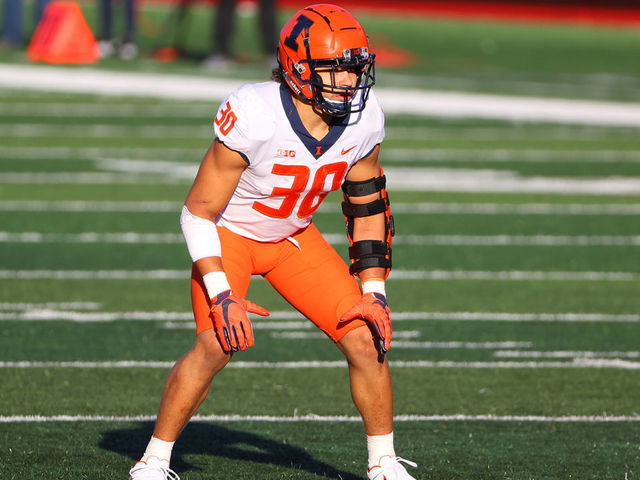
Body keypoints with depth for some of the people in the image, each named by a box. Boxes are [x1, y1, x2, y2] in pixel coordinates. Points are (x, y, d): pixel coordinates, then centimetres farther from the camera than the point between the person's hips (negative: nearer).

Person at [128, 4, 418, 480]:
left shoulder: (364, 120, -16)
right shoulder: (254, 116, -33)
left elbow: (369, 205, 2)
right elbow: (199, 212, -24)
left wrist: (373, 290, -3)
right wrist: (222, 296, -30)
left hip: (294, 236, 5)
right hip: (230, 234, -5)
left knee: (367, 338, -5)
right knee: (218, 344, -25)